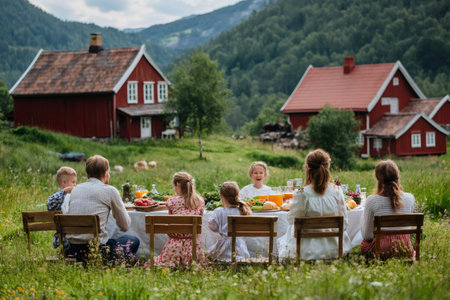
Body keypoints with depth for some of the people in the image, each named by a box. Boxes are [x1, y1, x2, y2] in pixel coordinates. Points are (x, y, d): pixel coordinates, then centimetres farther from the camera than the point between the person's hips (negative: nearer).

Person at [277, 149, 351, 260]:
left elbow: (292, 220, -6)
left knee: (281, 240, 28)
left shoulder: (302, 194, -19)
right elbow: (344, 223, 1)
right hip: (333, 249, 3)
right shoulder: (337, 192, -8)